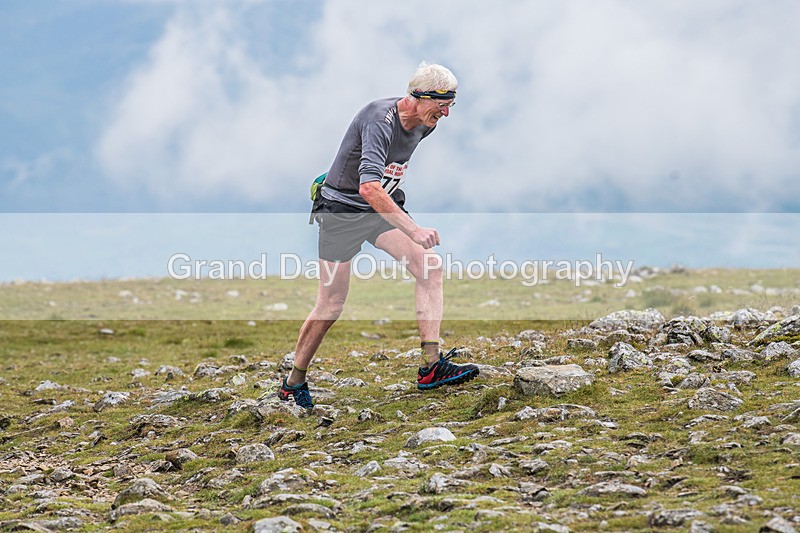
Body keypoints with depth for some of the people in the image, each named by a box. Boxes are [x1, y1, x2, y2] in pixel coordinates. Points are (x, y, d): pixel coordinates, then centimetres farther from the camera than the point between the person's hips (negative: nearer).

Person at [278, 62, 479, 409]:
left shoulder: (423, 125, -4)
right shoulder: (380, 120, -30)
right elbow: (368, 187, -43)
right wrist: (413, 230, -46)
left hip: (383, 207, 7)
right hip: (341, 208, -7)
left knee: (430, 266, -16)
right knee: (332, 304, -2)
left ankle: (432, 367, -19)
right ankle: (294, 381, 18)